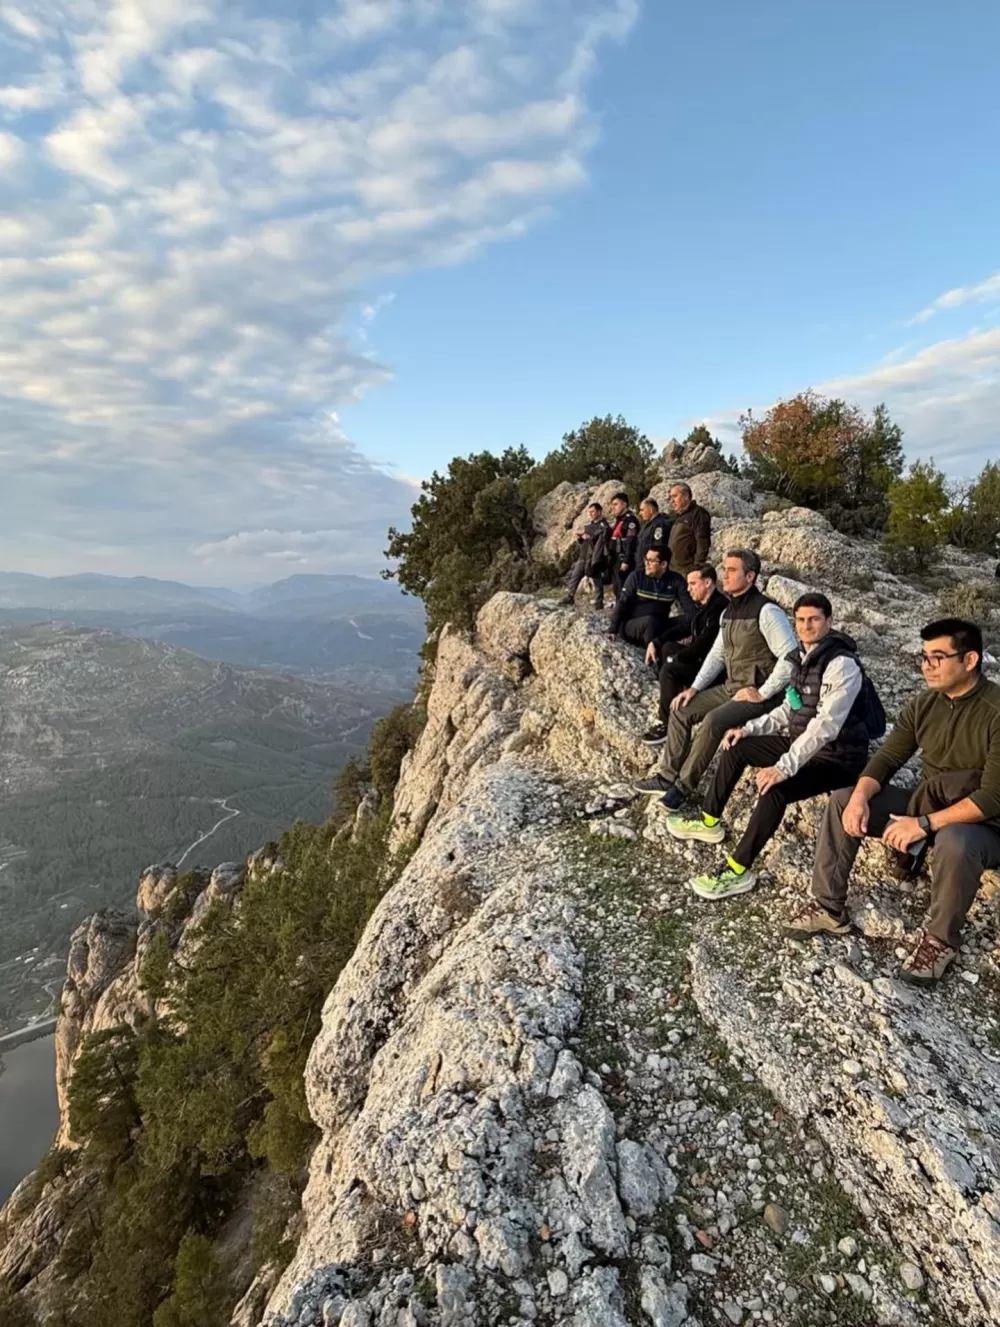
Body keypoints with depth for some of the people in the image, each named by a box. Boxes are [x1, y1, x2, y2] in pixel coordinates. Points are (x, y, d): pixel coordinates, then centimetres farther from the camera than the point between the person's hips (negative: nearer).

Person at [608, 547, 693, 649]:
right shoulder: (637, 576, -7)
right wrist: (612, 629, -13)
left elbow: (688, 606, -6)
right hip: (631, 626, -3)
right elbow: (622, 603, -7)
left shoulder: (675, 580, -2)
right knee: (650, 620, -35)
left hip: (659, 627, 3)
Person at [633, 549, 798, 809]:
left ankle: (684, 786, -14)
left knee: (713, 721, -29)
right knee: (681, 709, 4)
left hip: (759, 694, -9)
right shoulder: (728, 612, 9)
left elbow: (791, 657, -25)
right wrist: (694, 687, 7)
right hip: (731, 687, 9)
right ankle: (668, 775, 10)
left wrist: (762, 693, -21)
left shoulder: (766, 611, -19)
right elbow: (717, 654, 17)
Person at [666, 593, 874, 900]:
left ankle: (739, 871, -19)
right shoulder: (802, 657, 6)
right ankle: (710, 821, 20)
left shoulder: (841, 664, -22)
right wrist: (749, 728, 3)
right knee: (736, 747, 8)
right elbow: (789, 710, 16)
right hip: (802, 744, 9)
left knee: (774, 790, -32)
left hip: (836, 757, -9)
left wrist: (784, 767, -38)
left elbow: (826, 725, -32)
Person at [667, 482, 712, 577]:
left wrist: (697, 567, -20)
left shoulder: (698, 513, -5)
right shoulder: (677, 516, 22)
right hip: (674, 570, 9)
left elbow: (703, 543, -14)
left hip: (689, 570, -9)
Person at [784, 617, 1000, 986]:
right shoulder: (922, 704, -3)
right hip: (926, 802, 6)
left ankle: (940, 939, -12)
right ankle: (829, 908, -4)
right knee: (842, 801, -10)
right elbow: (887, 759, -2)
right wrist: (860, 797, -22)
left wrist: (924, 824, -32)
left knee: (954, 842, -40)